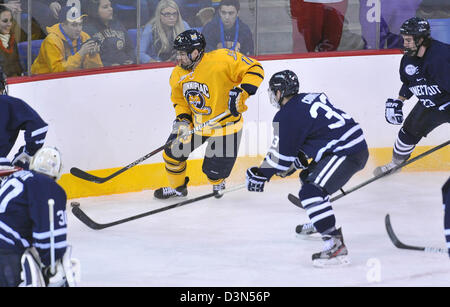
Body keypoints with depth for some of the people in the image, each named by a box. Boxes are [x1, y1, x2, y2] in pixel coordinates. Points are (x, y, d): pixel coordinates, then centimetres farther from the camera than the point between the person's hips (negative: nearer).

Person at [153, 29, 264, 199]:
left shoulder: (220, 60, -26)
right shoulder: (178, 75, -4)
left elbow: (255, 69, -23)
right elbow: (180, 101, 10)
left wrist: (242, 92, -34)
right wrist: (182, 120, -8)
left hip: (225, 125, -6)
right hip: (195, 122, 6)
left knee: (214, 171, -1)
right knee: (172, 152, 4)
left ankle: (217, 183, 38)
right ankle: (177, 188, 33)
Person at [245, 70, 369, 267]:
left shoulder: (287, 116, -10)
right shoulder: (311, 98, 17)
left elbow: (280, 153, -5)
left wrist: (260, 174, 8)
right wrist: (299, 160, 31)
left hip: (347, 153, -11)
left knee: (311, 191, -19)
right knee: (308, 177, 29)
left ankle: (336, 245, -29)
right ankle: (318, 224, 48)